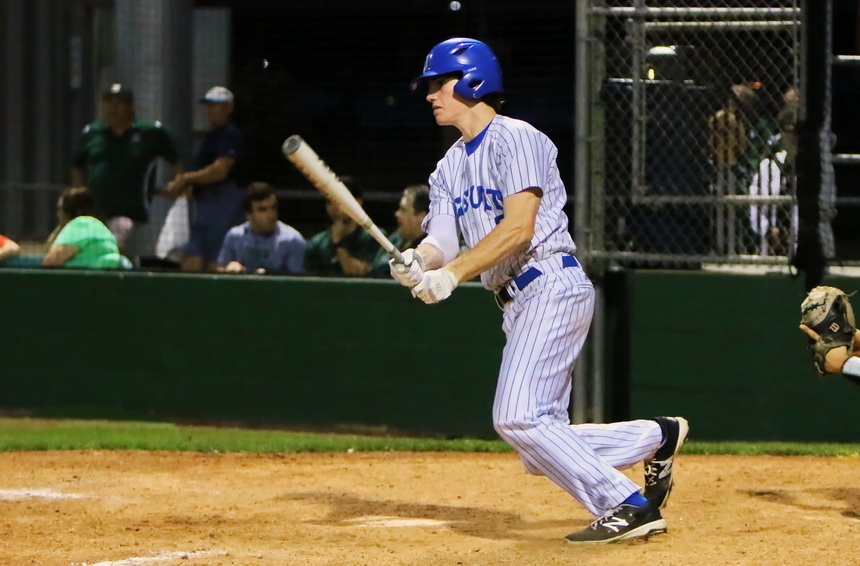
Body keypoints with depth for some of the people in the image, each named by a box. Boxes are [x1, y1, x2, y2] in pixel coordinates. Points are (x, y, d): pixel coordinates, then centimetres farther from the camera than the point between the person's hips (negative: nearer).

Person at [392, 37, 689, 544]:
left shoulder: (515, 140, -7)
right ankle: (657, 437, 21)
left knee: (518, 417, -21)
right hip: (517, 303, 9)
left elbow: (518, 227, -19)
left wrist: (452, 273, -25)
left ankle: (628, 507, -17)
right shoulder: (451, 167, 19)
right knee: (541, 447, 4)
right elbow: (442, 243, 8)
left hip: (552, 287, -9)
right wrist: (418, 264, -16)